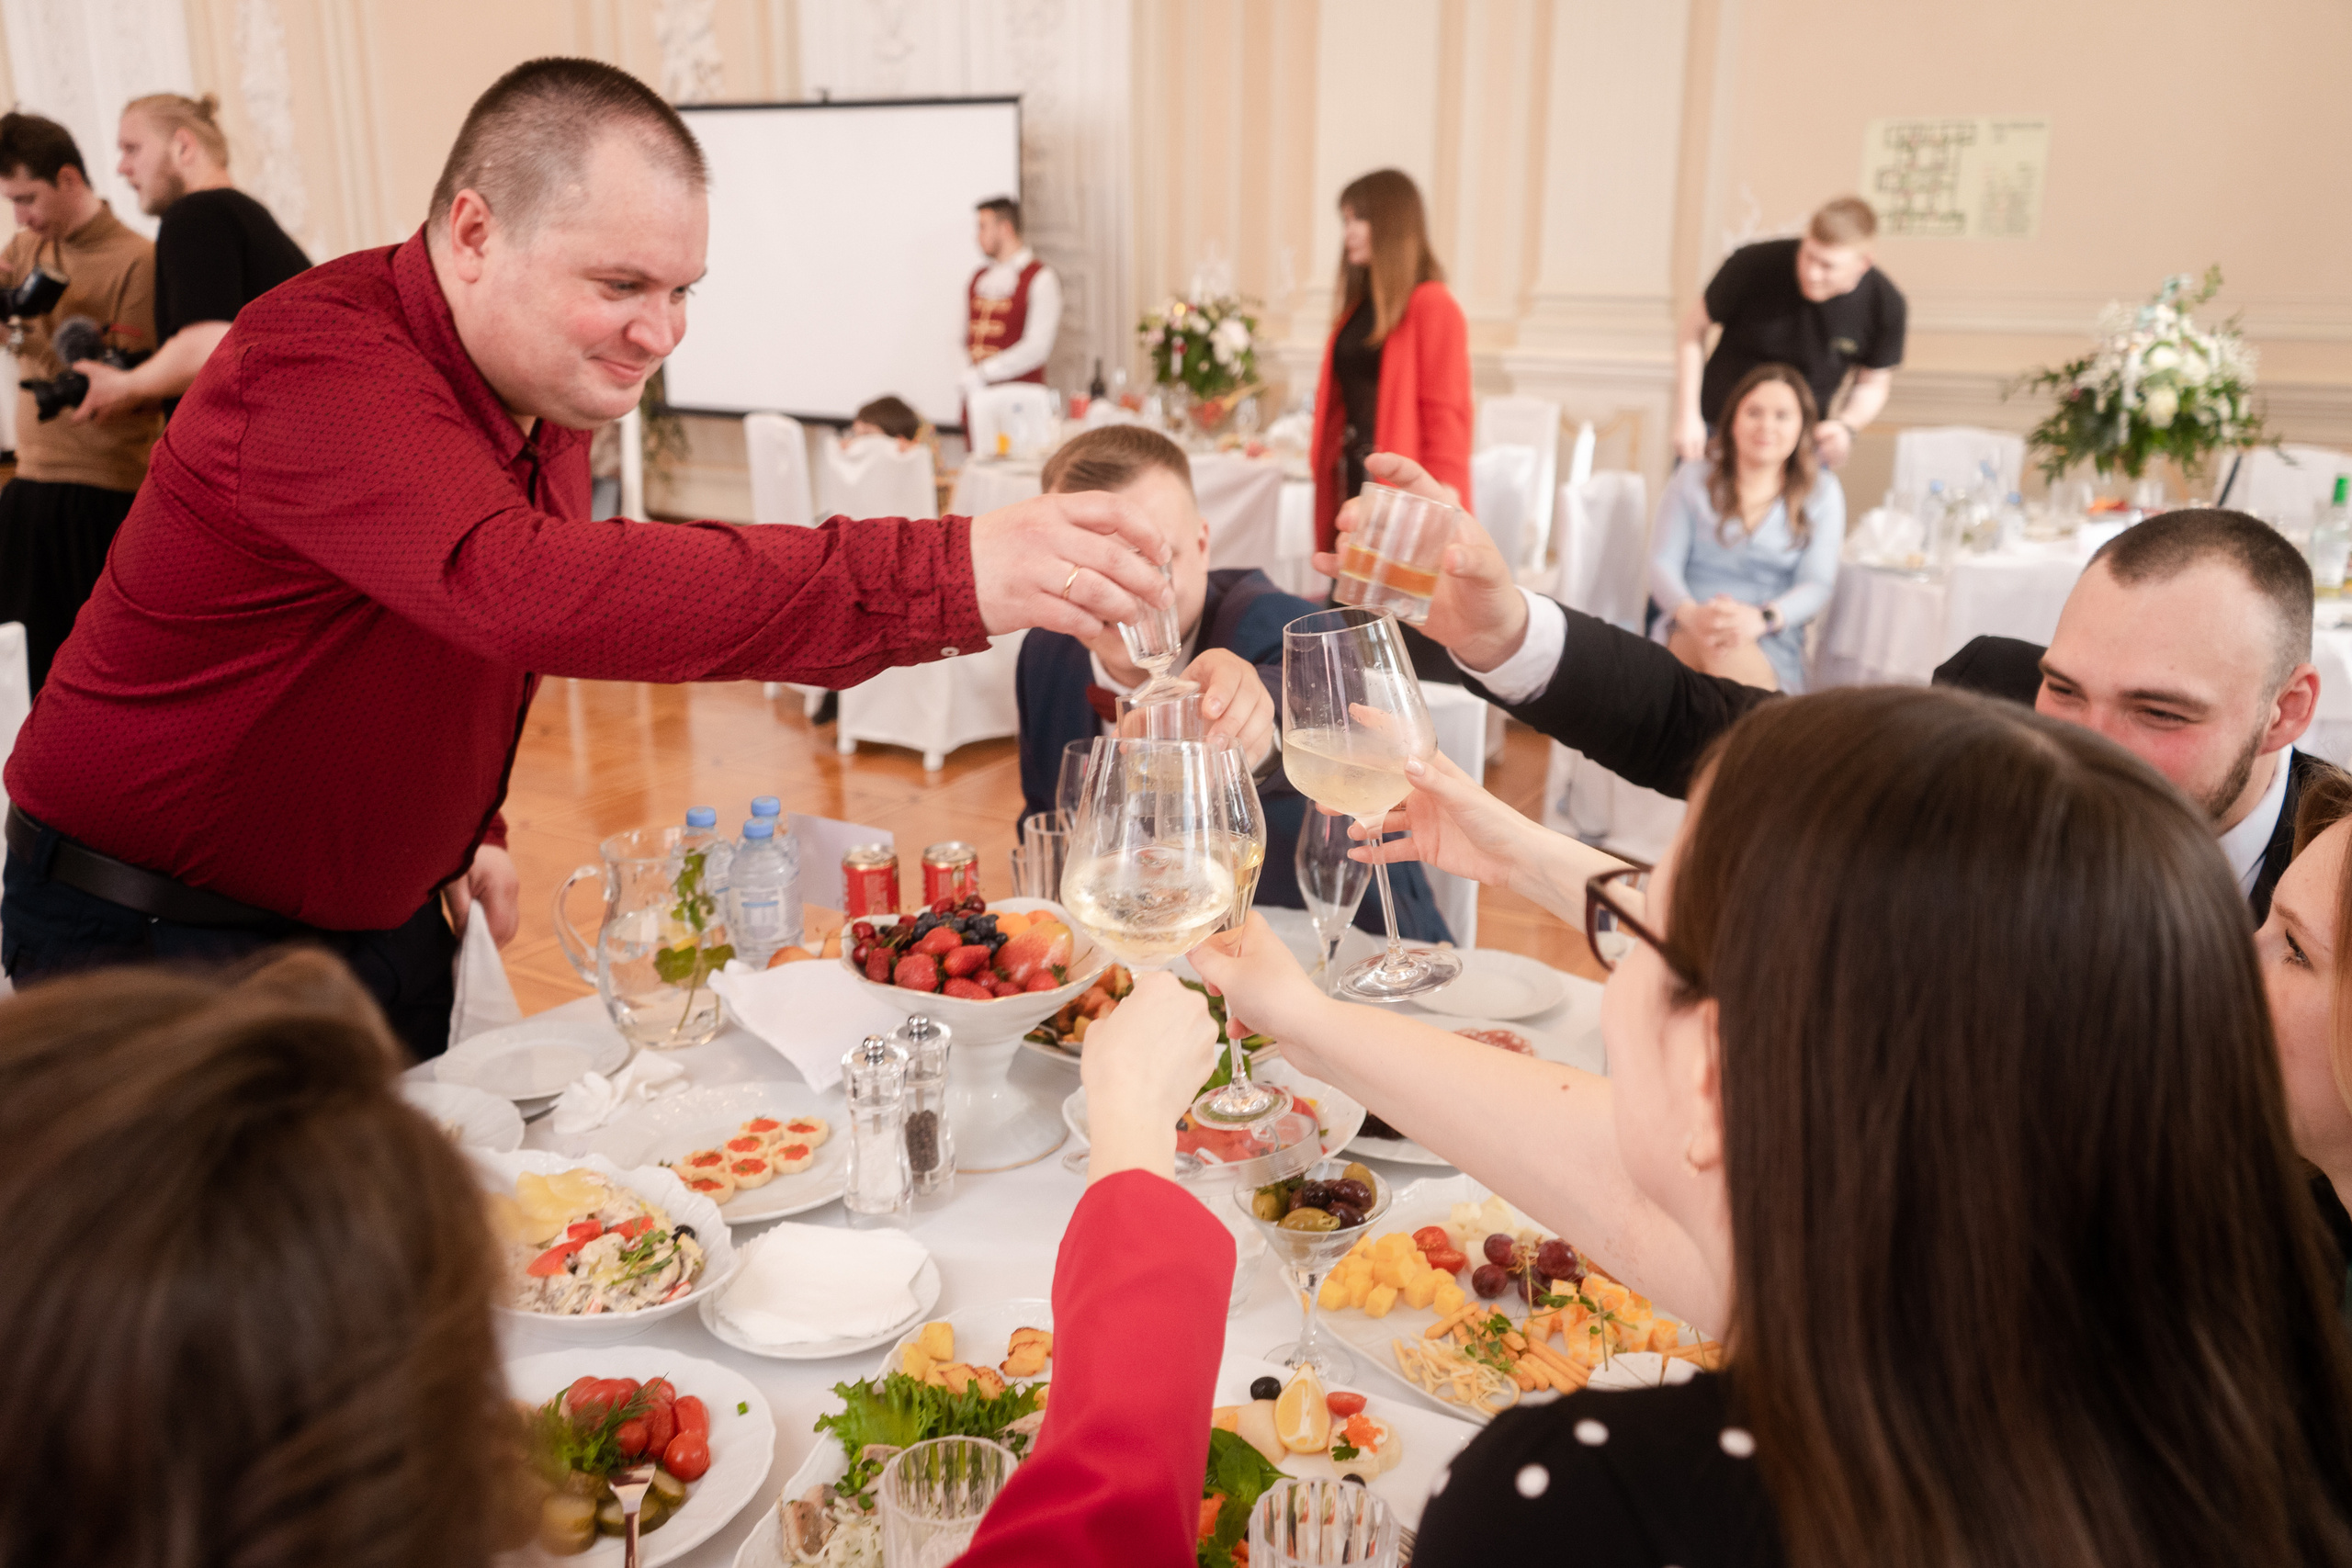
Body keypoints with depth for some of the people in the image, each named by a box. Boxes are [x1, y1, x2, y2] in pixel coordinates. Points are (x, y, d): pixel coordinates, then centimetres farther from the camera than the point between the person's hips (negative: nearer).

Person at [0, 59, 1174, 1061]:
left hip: (381, 920, 7)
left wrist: (468, 826, 7)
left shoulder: (549, 388, 0)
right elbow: (521, 588, -49)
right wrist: (946, 576, -56)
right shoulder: (319, 367, -29)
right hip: (162, 946, -7)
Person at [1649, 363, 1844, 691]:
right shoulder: (1692, 479, 14)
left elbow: (1817, 585, 2)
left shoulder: (1822, 493, 13)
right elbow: (1662, 564, 5)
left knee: (1726, 649, -38)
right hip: (1688, 632, 0)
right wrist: (1690, 613, -21)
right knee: (1717, 643, -38)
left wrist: (1760, 618, -22)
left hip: (1771, 649, 0)